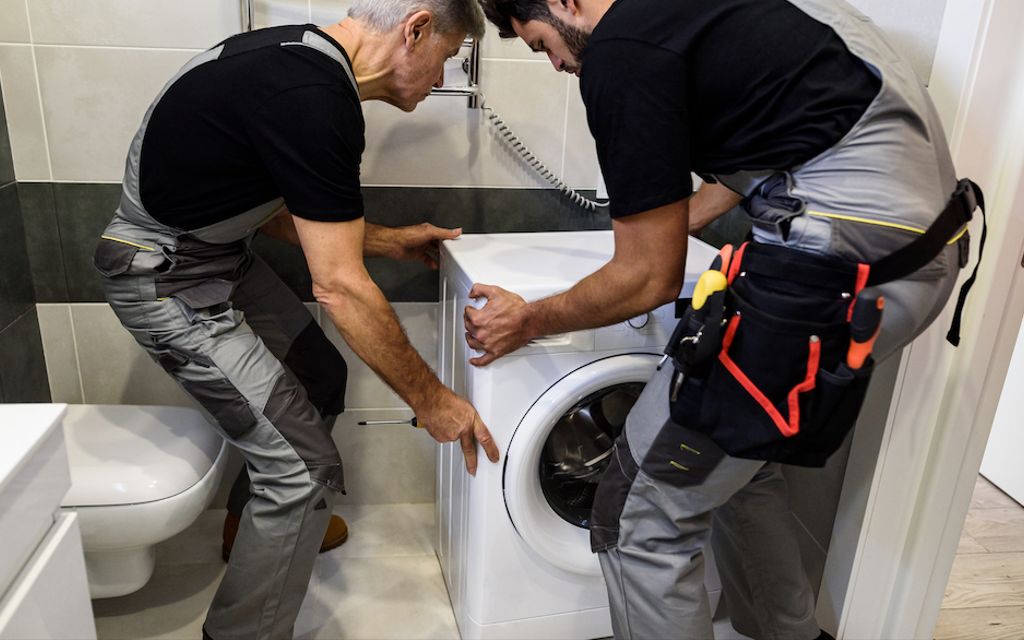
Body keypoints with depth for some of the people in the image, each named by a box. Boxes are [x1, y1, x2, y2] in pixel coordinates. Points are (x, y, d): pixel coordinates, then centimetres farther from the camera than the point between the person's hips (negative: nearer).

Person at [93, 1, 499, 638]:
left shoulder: (301, 56, 2)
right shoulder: (315, 99, -28)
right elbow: (340, 287, -27)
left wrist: (389, 240, 13)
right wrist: (431, 399, -16)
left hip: (219, 251, 10)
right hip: (168, 280, -10)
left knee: (320, 377, 20)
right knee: (306, 469, -9)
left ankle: (261, 518, 43)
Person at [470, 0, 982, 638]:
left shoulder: (621, 52, -10)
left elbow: (650, 279, -6)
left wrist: (529, 321, 10)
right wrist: (664, 224, 39)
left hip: (844, 260, -10)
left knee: (644, 514, 1)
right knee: (736, 452, 26)